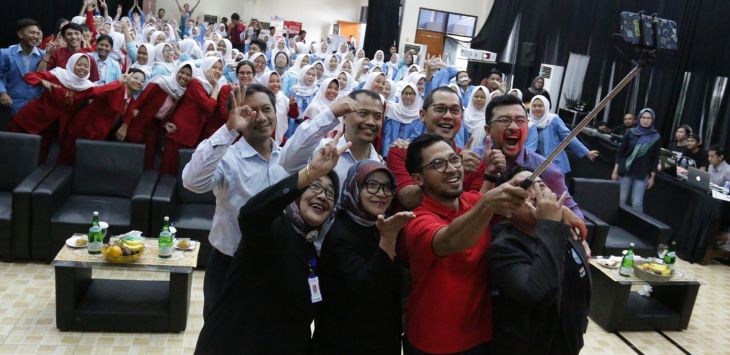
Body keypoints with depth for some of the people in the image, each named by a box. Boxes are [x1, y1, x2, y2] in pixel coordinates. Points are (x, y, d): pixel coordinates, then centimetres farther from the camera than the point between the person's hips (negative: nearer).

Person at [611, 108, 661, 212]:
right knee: (621, 200, 5)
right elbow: (620, 151, 2)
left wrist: (652, 176, 2)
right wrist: (615, 170, -2)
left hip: (642, 174, -1)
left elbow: (655, 158, 4)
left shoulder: (656, 137, 0)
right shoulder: (631, 133, 0)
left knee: (637, 203, -4)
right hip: (625, 171, 1)